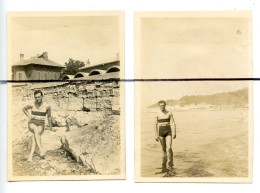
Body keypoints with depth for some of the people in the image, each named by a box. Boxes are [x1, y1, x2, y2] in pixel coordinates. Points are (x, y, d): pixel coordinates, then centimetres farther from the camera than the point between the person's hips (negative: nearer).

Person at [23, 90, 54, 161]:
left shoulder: (47, 106, -4)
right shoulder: (32, 105, -2)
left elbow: (49, 117, 13)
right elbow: (24, 109, 21)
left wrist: (50, 127, 23)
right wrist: (29, 116, 8)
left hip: (40, 125, 0)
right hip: (32, 123, 0)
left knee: (34, 135, -34)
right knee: (36, 129, -37)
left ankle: (31, 154, -44)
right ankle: (40, 149, -47)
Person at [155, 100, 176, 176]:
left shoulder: (169, 113, 0)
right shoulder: (157, 114, 4)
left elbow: (172, 123, -5)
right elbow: (156, 125, 6)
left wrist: (174, 133, -15)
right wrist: (156, 135, 1)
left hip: (168, 132, -1)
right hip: (161, 133, 2)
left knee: (169, 148, -16)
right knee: (164, 150, 6)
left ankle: (170, 166, -7)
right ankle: (164, 167, 17)